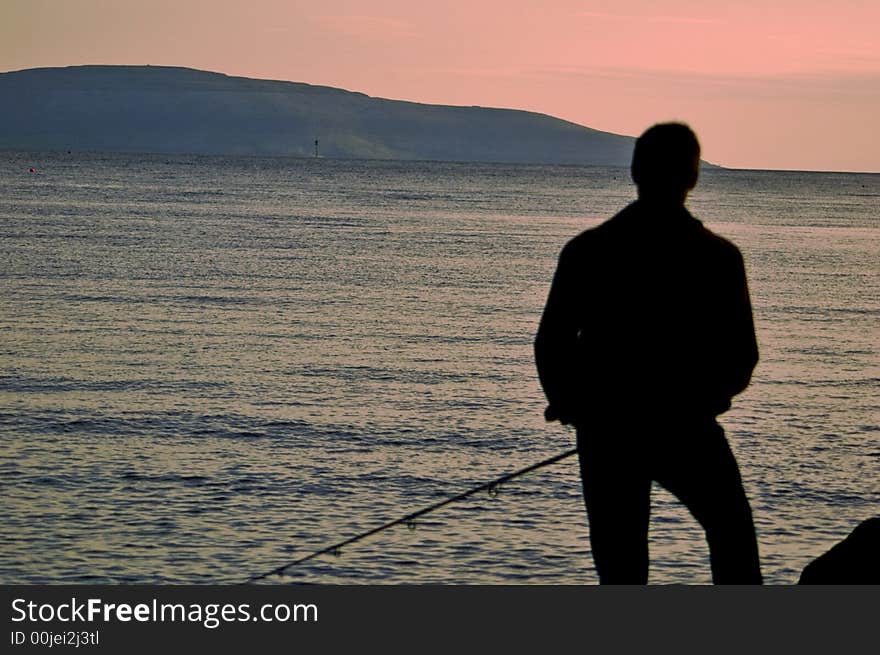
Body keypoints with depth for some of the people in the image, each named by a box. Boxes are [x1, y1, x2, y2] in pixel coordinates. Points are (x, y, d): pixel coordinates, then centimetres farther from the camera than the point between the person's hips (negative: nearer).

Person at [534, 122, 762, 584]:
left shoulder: (586, 250, -3)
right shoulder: (717, 255, -6)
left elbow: (551, 343, -3)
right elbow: (741, 356, -3)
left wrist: (568, 404, 15)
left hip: (605, 431, 1)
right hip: (686, 430, -1)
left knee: (620, 567, 8)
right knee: (732, 532, 22)